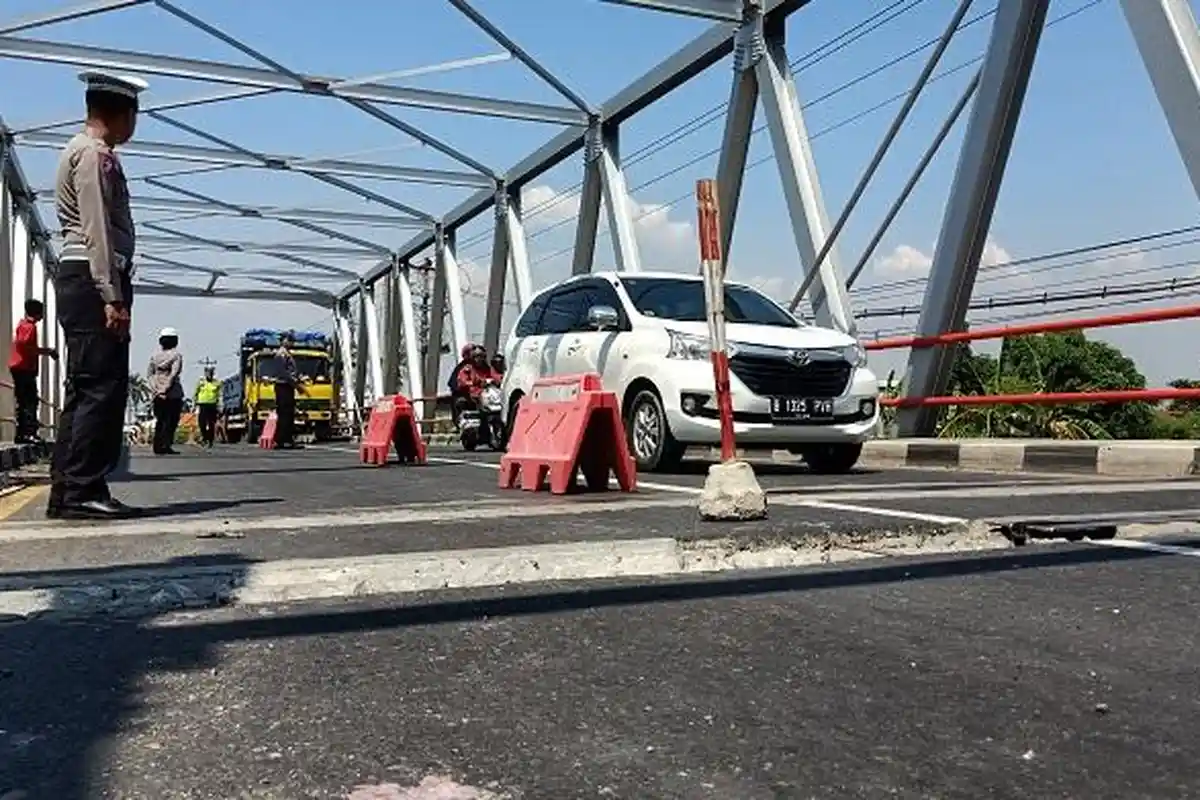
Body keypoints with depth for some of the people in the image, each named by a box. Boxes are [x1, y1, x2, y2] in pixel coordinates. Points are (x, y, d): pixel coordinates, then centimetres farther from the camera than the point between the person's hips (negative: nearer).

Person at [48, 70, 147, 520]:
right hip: (92, 280, -10)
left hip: (81, 280, 10)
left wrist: (111, 292, 15)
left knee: (84, 389, 9)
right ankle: (81, 492, -11)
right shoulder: (94, 154, -7)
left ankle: (68, 492, 12)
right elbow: (97, 229, -16)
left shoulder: (87, 152, 24)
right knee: (100, 387, -12)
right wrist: (112, 296, -21)